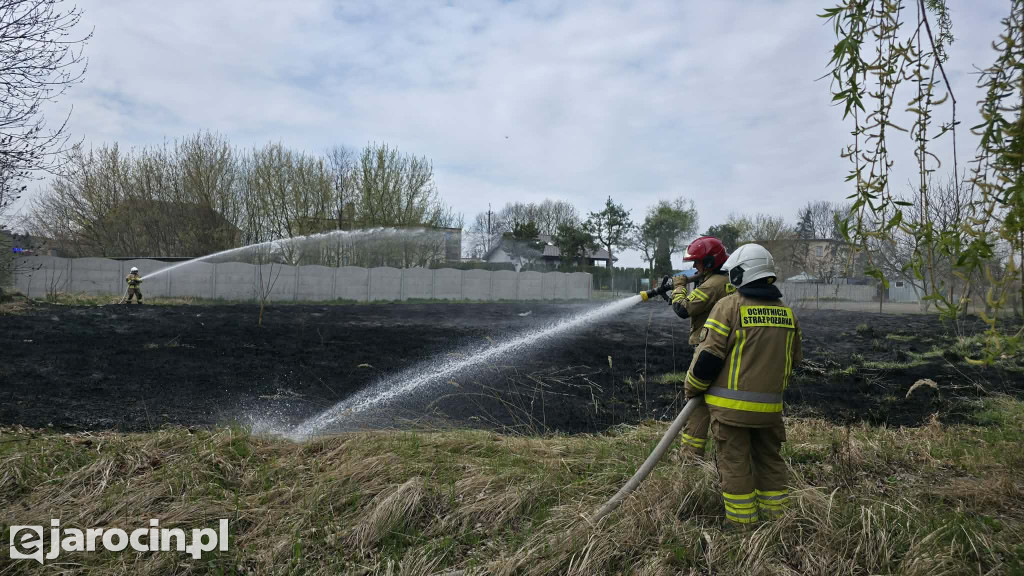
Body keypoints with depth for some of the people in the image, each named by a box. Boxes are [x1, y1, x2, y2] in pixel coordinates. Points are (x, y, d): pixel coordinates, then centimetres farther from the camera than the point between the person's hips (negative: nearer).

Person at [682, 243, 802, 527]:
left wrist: (692, 389, 0)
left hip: (731, 405, -6)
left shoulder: (729, 305, -11)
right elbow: (794, 359, 17)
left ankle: (741, 524, 10)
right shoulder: (786, 312, 9)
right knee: (769, 461, 18)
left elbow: (709, 355, -13)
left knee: (735, 464, 4)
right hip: (770, 406, 6)